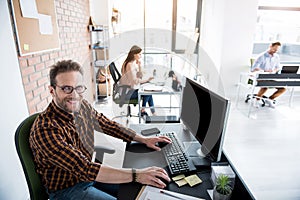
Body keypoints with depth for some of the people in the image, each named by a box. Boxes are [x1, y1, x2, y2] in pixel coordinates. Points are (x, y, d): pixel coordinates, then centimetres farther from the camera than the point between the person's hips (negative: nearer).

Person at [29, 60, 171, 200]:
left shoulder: (82, 106, -10)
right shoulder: (45, 129, -30)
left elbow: (108, 125, 3)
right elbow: (83, 168, -33)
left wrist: (143, 139, -2)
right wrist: (136, 175, -34)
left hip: (88, 173, 6)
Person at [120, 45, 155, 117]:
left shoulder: (134, 63, 8)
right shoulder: (130, 65, -22)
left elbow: (139, 77, 10)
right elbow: (135, 80, -24)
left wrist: (139, 66, -1)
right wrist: (147, 80, -18)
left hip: (130, 89, 9)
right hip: (127, 92, -9)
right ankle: (142, 111, 12)